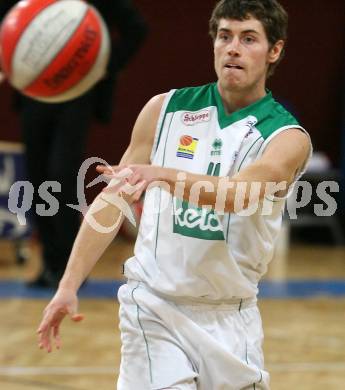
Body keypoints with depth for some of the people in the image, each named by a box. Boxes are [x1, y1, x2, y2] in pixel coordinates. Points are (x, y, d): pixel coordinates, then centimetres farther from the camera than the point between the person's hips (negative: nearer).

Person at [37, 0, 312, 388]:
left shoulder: (288, 137, -7)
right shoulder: (165, 109, 2)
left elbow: (238, 193, -28)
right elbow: (112, 199, 6)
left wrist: (164, 175, -45)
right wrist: (69, 285, -1)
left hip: (230, 317, 0)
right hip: (154, 308, 0)